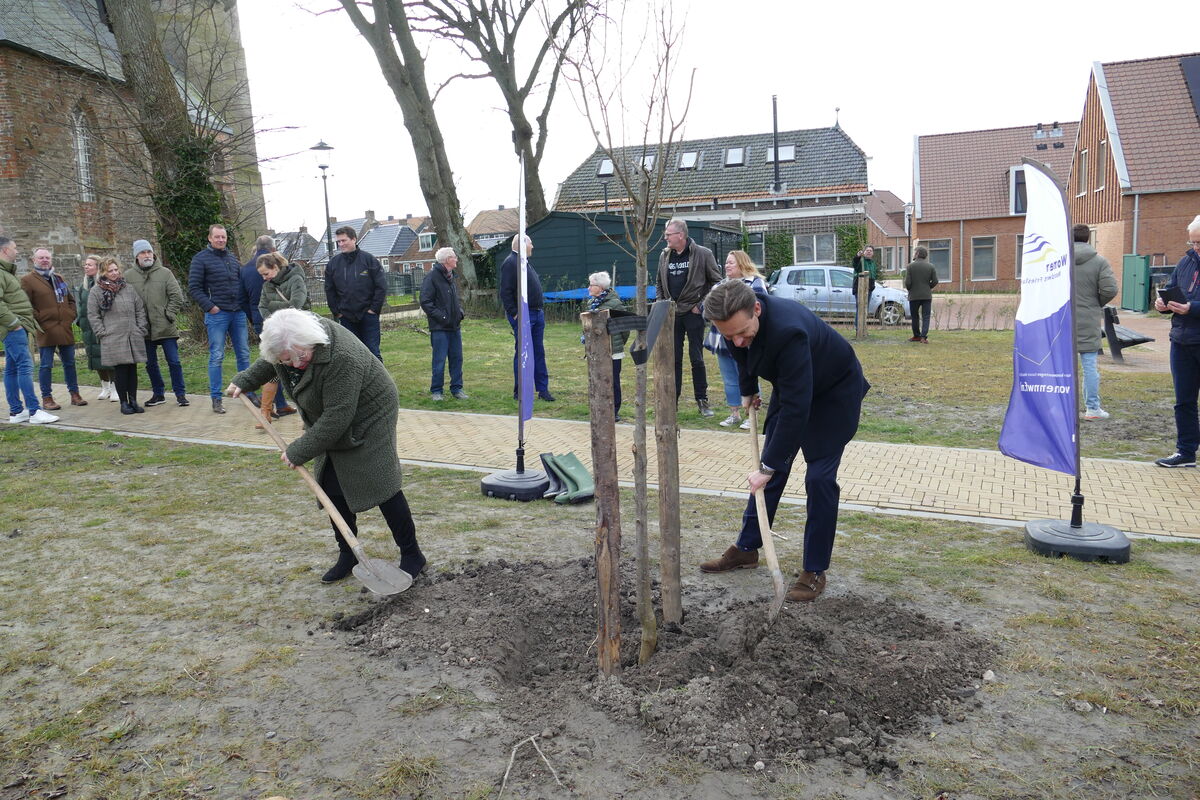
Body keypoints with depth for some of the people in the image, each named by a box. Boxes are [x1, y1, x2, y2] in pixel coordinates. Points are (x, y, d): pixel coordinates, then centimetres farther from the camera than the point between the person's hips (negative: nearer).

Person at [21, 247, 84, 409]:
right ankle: (47, 398, 5)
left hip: (65, 330, 6)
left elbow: (71, 299, 24)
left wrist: (71, 316, 10)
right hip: (46, 331, -5)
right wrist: (39, 319, -11)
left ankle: (75, 394, 18)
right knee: (46, 365, -1)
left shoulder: (58, 278, 18)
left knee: (69, 363, 10)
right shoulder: (27, 280, -1)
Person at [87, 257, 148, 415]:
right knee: (120, 371, -2)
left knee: (132, 369, 6)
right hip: (113, 340, -3)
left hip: (133, 337, 3)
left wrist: (142, 330, 5)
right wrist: (102, 333, -5)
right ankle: (124, 403, 7)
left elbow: (140, 310, 13)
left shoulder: (128, 288, 12)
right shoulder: (96, 292, 2)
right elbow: (93, 315, 2)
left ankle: (133, 400, 14)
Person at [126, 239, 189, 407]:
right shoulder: (129, 277, 3)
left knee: (174, 362, 0)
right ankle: (158, 394, 24)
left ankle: (180, 394, 10)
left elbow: (177, 297, -1)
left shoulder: (165, 273, 0)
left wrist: (169, 315, -8)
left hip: (166, 328, -2)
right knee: (150, 364, 11)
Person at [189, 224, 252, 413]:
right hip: (217, 314, -5)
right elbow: (193, 287, -5)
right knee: (216, 357, -3)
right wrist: (209, 306, -13)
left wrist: (244, 305, 7)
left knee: (243, 355, 8)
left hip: (238, 313, 5)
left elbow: (242, 282, 21)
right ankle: (216, 399, 2)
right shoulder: (200, 259, -1)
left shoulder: (232, 258, 15)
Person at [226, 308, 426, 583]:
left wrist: (299, 452, -25)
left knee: (380, 487, -9)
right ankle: (347, 555, 20)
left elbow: (337, 418, -33)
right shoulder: (286, 344, -12)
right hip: (333, 426, 8)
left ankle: (412, 555, 2)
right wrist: (244, 381, 17)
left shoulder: (341, 359, -37)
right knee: (334, 490, 7)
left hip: (367, 419, -8)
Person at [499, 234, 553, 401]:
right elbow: (505, 292, -17)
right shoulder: (510, 263, -11)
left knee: (539, 353, 11)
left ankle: (543, 389, 17)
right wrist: (514, 313, -20)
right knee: (522, 353, -4)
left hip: (537, 314, 9)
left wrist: (539, 310, 19)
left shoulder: (526, 262, 19)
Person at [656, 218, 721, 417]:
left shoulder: (702, 254, -7)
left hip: (693, 313, -4)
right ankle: (673, 400, 14)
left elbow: (716, 282, -3)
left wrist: (702, 305, -9)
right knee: (673, 359, 7)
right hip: (671, 315, 4)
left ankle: (702, 400, 11)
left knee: (697, 359, 2)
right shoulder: (664, 256, 8)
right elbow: (659, 283, 19)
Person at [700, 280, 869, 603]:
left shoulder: (788, 331, -43)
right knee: (772, 468, 9)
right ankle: (747, 548, 21)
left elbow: (796, 407, -39)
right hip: (789, 385, 7)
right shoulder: (736, 322, -20)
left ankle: (814, 570, 2)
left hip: (834, 391, -7)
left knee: (819, 477, -10)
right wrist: (747, 390, 15)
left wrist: (768, 467, -35)